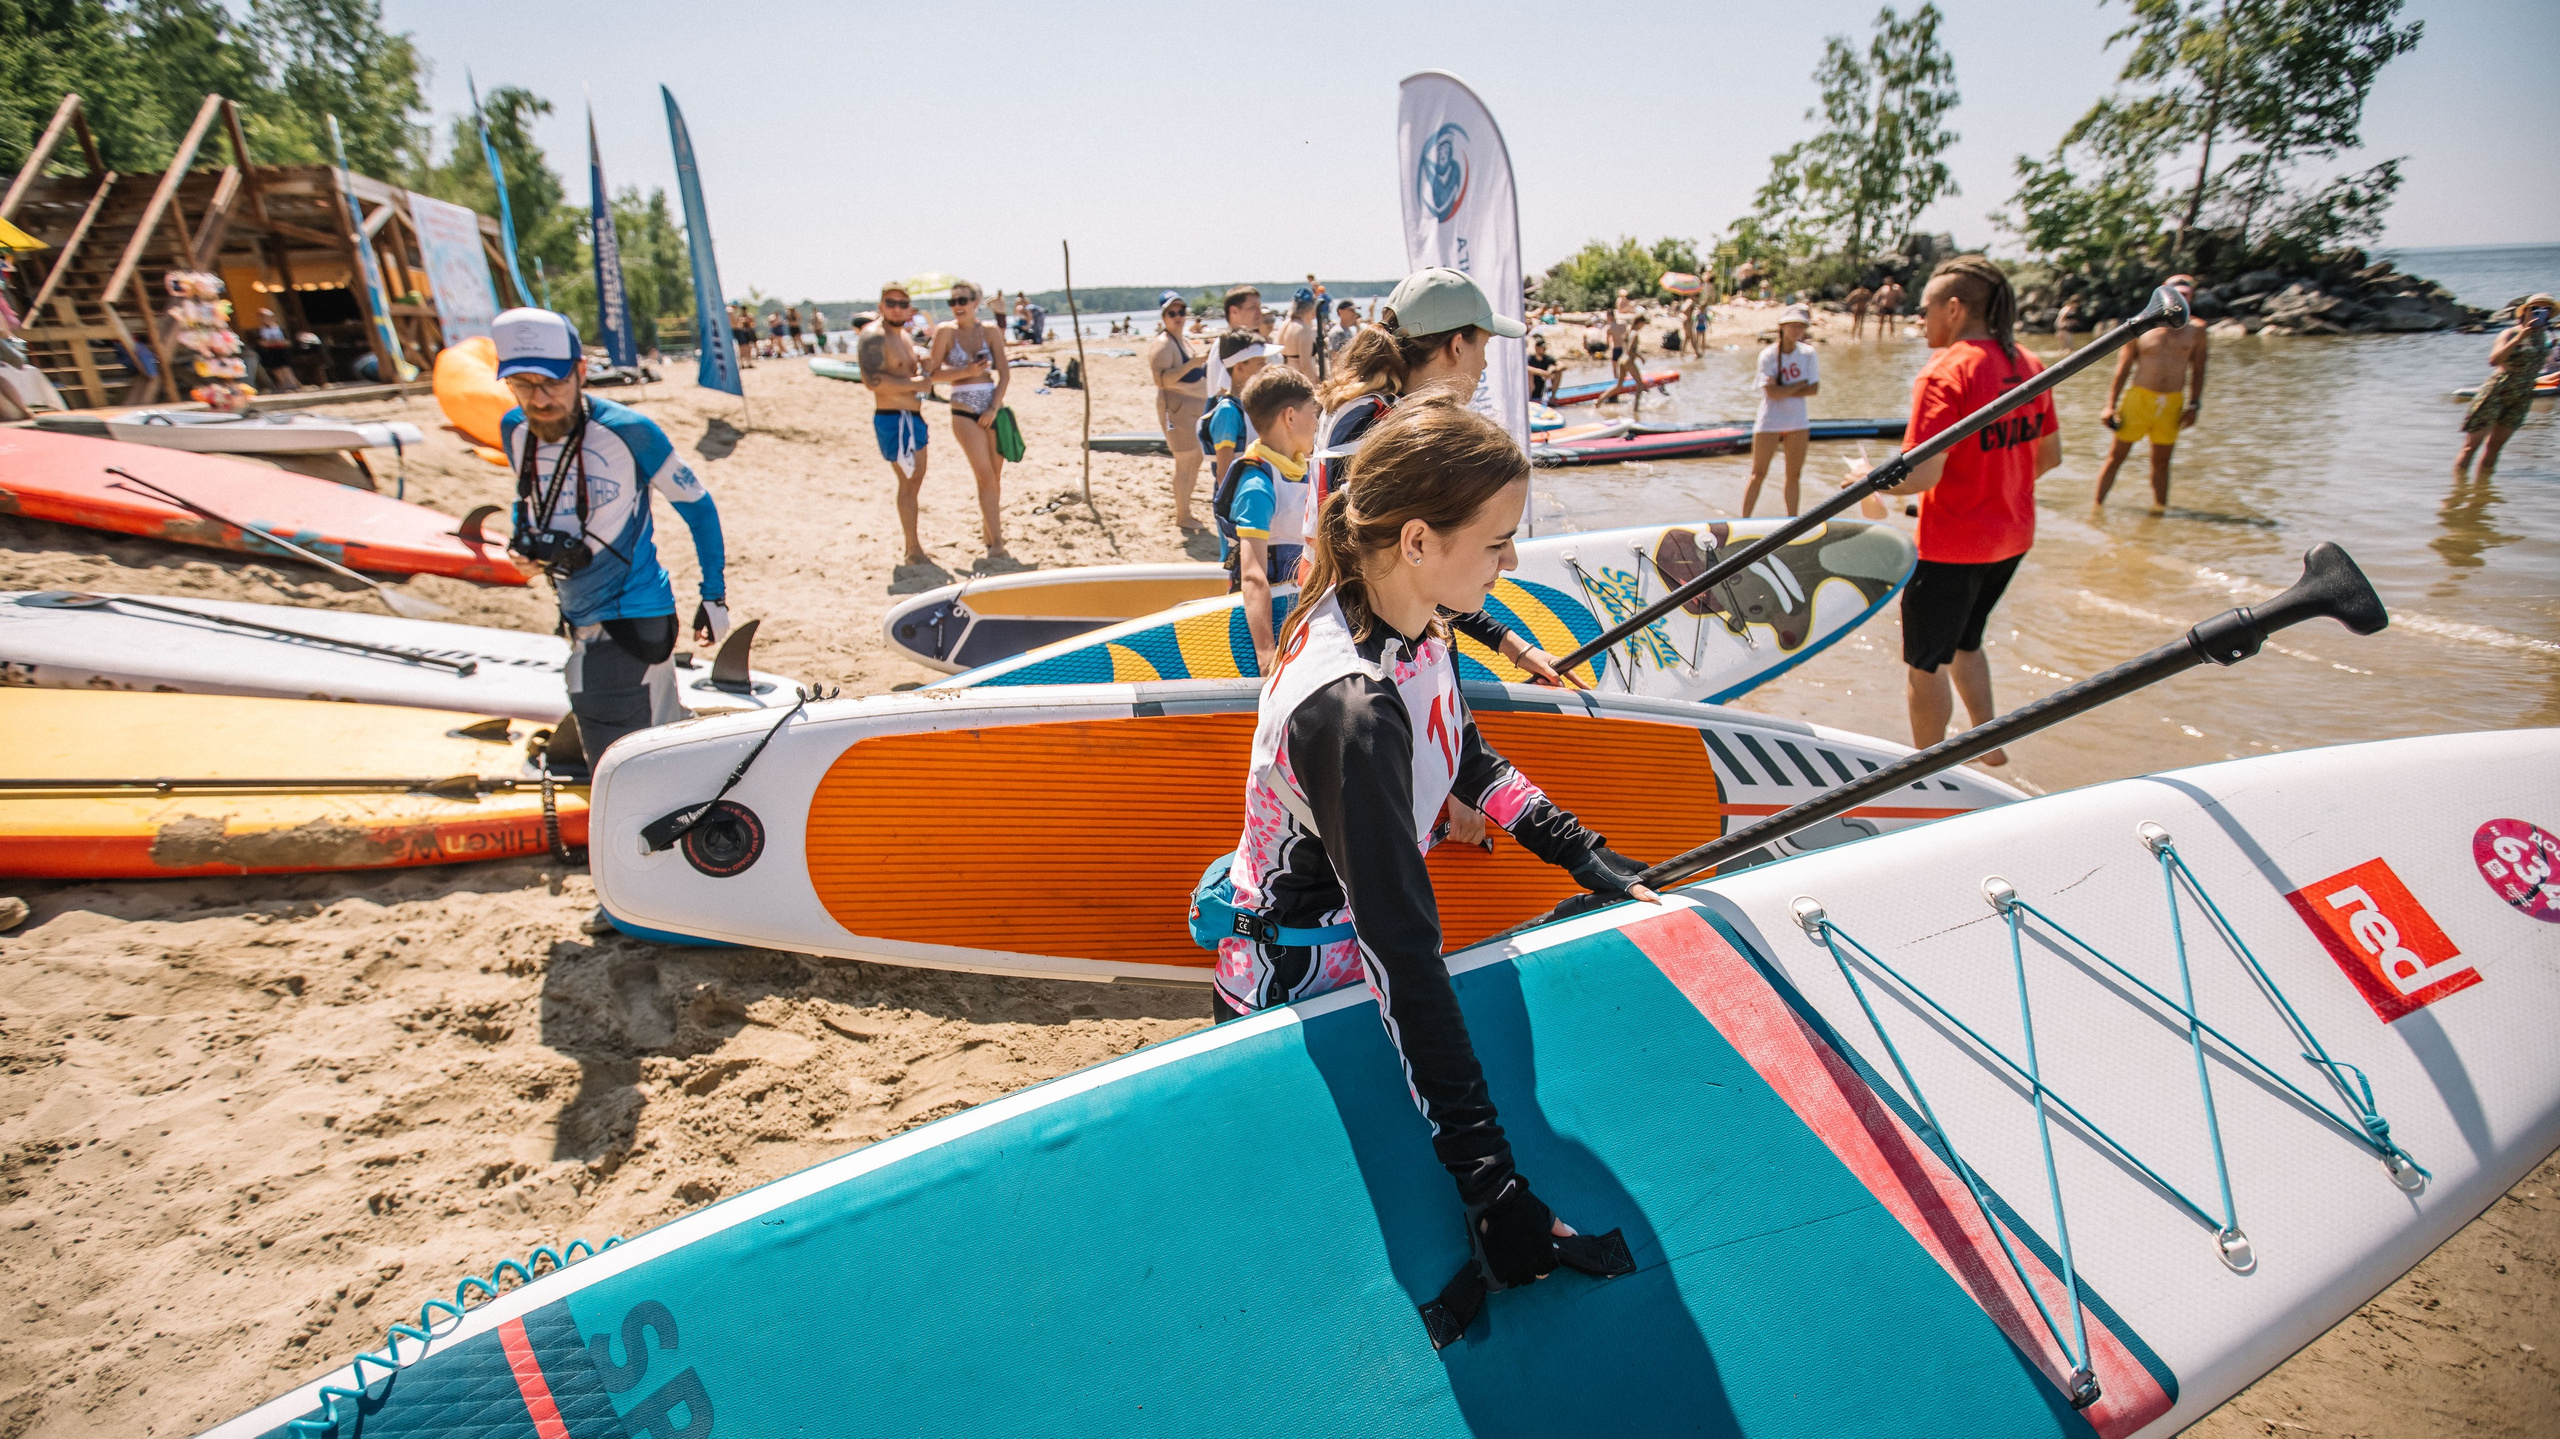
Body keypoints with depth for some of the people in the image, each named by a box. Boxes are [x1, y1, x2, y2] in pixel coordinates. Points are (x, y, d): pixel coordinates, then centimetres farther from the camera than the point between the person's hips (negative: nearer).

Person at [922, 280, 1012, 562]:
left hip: (993, 409, 3)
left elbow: (1004, 373, 1)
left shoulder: (990, 331, 5)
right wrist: (966, 372, -16)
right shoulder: (946, 331, 0)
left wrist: (994, 408, -9)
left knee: (995, 478, 7)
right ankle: (997, 544, -10)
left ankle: (989, 536, 23)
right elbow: (933, 372, -2)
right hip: (964, 412, -3)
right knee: (986, 477, -11)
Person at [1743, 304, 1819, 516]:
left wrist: (1784, 391, -14)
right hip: (1769, 421, -4)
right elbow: (1772, 393, -19)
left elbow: (1814, 389, -5)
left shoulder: (1808, 354, 2)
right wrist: (1801, 384, -10)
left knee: (1794, 475, 9)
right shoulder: (1768, 355, -10)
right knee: (1758, 474, -2)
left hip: (1797, 422, 4)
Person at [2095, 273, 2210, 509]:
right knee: (2117, 456, 0)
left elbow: (2198, 371, 11)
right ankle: (2096, 505, 6)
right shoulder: (2140, 328, 0)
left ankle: (2159, 507, 18)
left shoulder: (2196, 331, 6)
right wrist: (2110, 405, 0)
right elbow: (2122, 370, 4)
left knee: (2161, 460, 10)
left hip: (2173, 403, 2)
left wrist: (2194, 405, 3)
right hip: (2139, 398, -2)